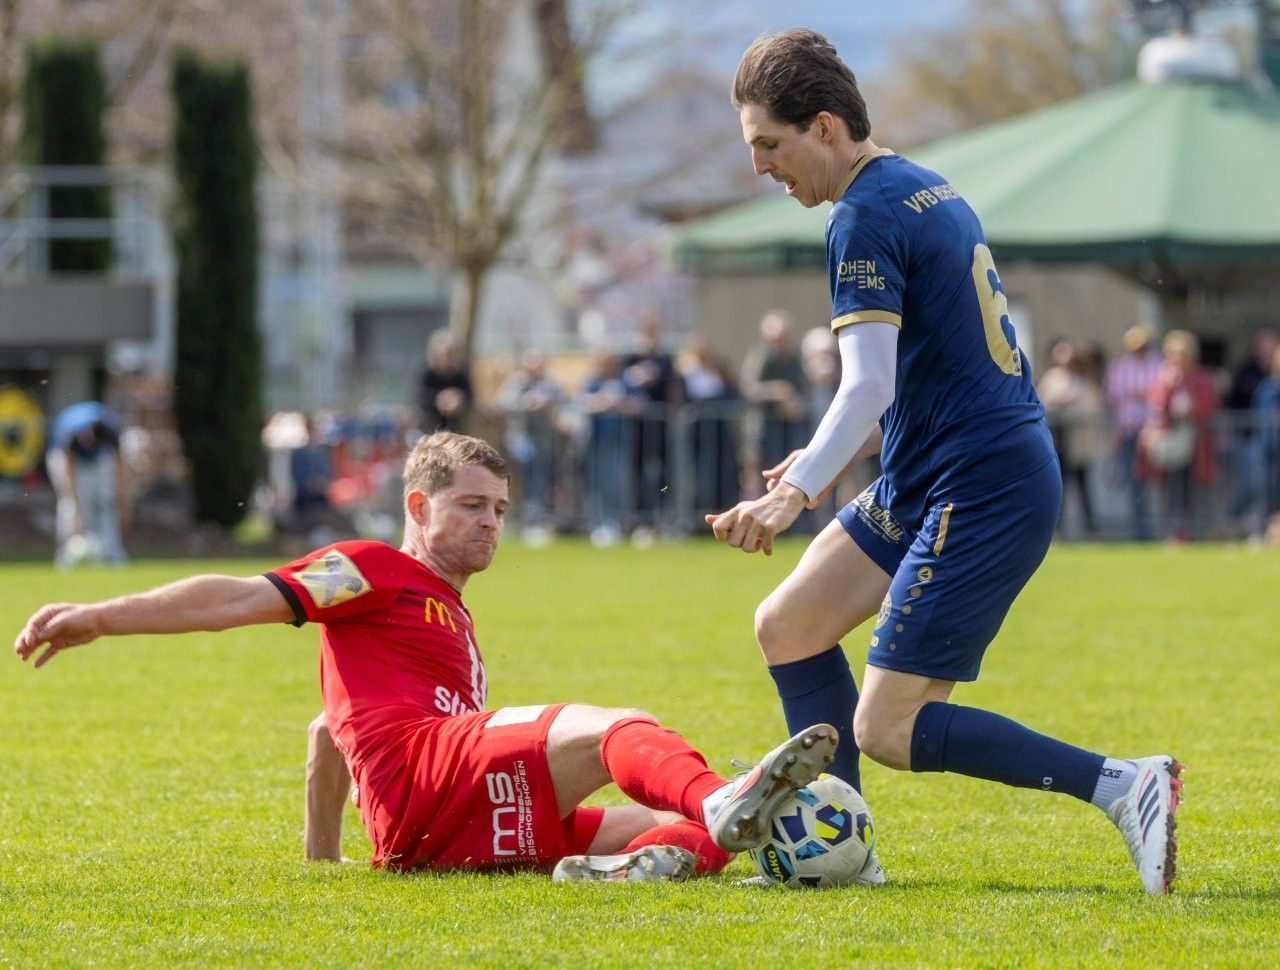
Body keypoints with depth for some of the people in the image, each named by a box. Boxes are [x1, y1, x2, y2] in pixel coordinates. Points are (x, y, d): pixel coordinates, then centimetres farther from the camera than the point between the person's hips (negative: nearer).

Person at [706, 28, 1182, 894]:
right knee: (786, 627, 14)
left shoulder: (866, 219, -15)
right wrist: (825, 465, 20)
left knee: (886, 730, -10)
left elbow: (868, 386, -26)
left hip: (981, 493, -10)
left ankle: (1122, 786, -13)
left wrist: (798, 490, -35)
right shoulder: (929, 190, 15)